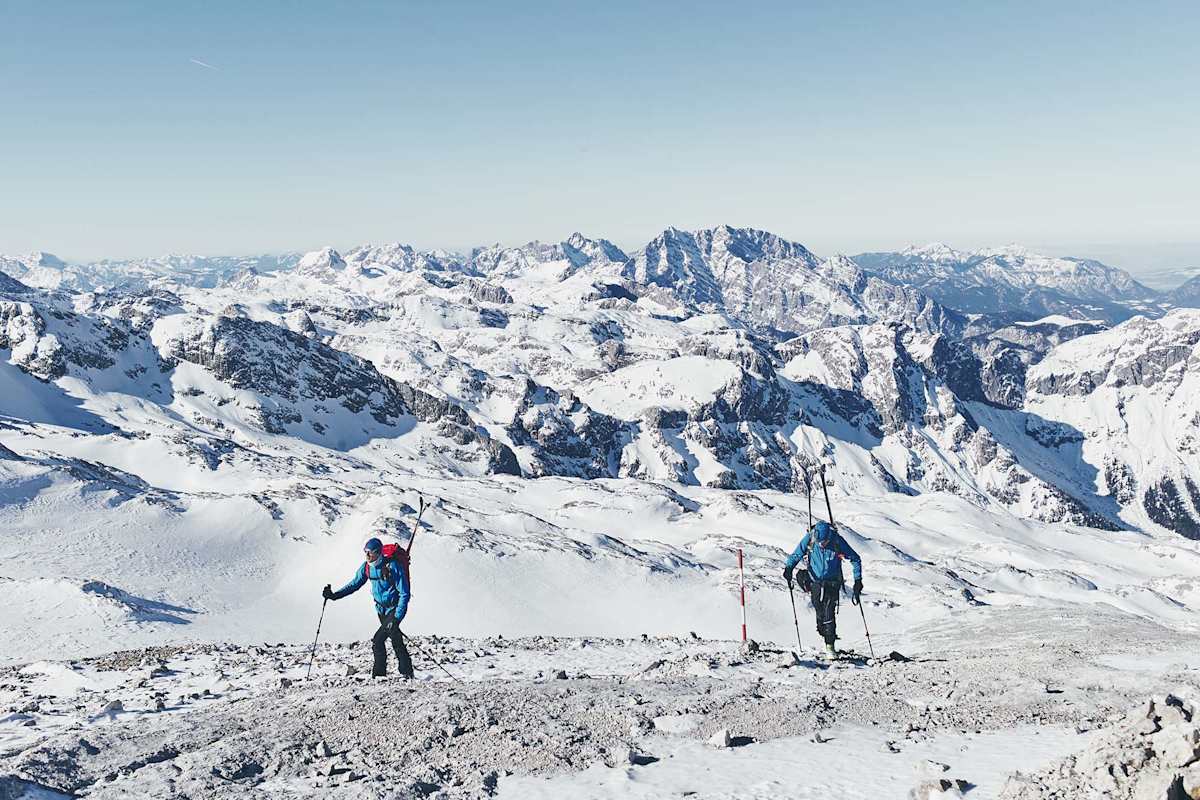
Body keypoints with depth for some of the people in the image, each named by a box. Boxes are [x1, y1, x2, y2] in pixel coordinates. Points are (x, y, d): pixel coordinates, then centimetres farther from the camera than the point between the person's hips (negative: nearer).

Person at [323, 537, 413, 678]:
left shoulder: (392, 566, -24)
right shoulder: (367, 567, -4)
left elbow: (404, 594, -22)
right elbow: (354, 584, 9)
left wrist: (397, 618, -28)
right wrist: (334, 595, -3)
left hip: (395, 607, -7)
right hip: (381, 608, 7)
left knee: (378, 641, -16)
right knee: (395, 639, 13)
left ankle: (379, 673, -3)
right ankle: (407, 673, 22)